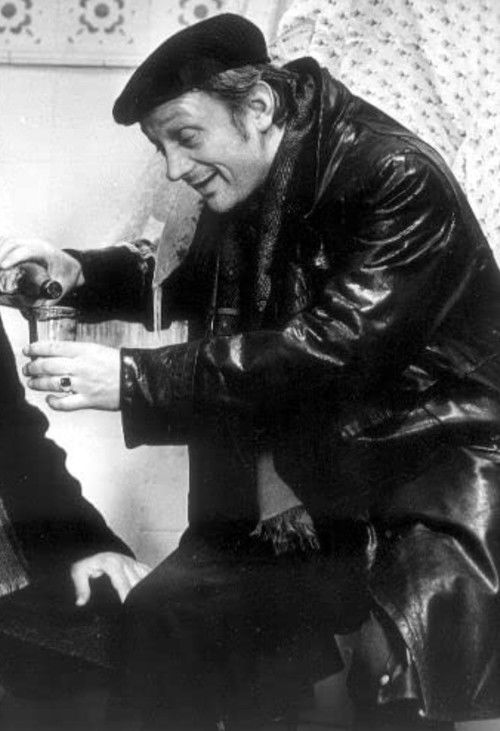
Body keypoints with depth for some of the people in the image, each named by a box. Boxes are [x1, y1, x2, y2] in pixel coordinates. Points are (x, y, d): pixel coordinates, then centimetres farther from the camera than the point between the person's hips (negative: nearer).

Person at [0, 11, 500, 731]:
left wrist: (134, 379, -29)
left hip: (438, 461, -7)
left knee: (399, 668, -29)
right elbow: (191, 285, 22)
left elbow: (333, 348, -28)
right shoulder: (244, 190, 5)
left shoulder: (400, 179, -19)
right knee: (160, 613, -5)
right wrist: (83, 274, 2)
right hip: (317, 476, 7)